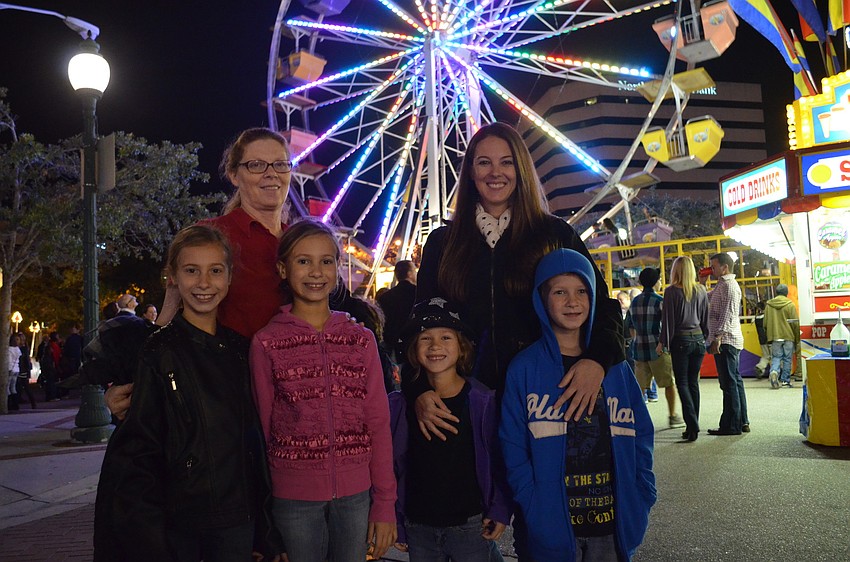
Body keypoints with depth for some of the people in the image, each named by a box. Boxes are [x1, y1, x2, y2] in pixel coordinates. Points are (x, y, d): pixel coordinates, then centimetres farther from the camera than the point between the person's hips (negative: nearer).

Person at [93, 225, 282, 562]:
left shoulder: (240, 351, 3)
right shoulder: (156, 353, -9)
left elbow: (256, 441, 9)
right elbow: (135, 454, -9)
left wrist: (268, 533, 8)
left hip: (238, 521, 3)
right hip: (175, 524, -3)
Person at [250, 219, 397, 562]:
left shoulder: (361, 340, 2)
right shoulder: (266, 343, -4)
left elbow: (379, 425, 2)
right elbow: (262, 428, 2)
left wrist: (385, 504, 1)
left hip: (356, 494, 2)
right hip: (293, 496, -2)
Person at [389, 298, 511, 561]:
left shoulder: (483, 402, -7)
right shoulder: (399, 404, -2)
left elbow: (500, 463, -2)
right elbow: (391, 467, 4)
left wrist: (500, 511, -8)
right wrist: (394, 522, 4)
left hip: (470, 526, -2)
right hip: (418, 527, 2)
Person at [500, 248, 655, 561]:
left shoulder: (615, 367, 4)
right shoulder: (524, 368, -6)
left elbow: (641, 436, 6)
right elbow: (514, 449, -8)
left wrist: (641, 499, -3)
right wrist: (536, 511, -15)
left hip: (615, 524, 3)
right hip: (554, 526, -2)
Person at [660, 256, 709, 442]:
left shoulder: (672, 291, -10)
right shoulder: (701, 291, 4)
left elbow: (668, 319, -8)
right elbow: (705, 317, 10)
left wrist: (663, 341, -1)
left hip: (680, 340, -4)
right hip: (698, 339, 5)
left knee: (682, 383, 1)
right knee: (693, 382, 11)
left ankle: (692, 426, -10)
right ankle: (693, 427, 15)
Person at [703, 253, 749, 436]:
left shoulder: (729, 285, -10)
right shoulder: (721, 285, 21)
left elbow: (727, 314, -19)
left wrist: (718, 336, -24)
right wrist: (701, 283, 16)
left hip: (726, 341, -10)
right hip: (728, 341, 10)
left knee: (729, 383, -8)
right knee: (735, 381, 12)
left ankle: (731, 425, -5)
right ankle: (742, 422, 18)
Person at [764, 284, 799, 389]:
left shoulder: (768, 305, 4)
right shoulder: (790, 305, -4)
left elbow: (765, 323, 7)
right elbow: (795, 323, -4)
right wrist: (797, 338, 4)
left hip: (775, 337, 2)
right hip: (788, 336, -2)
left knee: (776, 357, 5)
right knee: (787, 359, 7)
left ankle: (774, 371, -22)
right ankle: (785, 380, 10)